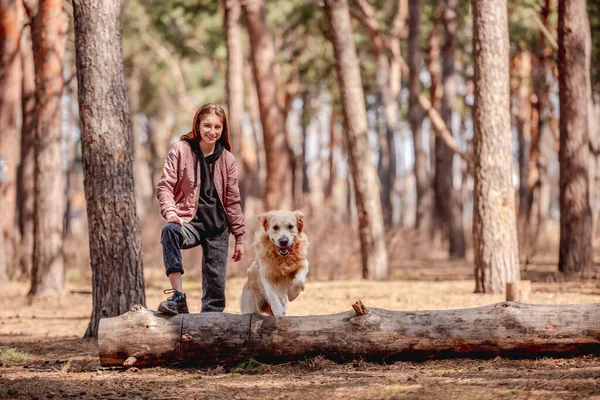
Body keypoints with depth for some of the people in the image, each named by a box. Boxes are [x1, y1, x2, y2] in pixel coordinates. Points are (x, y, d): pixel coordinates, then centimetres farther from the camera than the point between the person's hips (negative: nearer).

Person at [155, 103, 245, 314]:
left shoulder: (227, 159, 8)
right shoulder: (180, 150, -1)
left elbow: (233, 200, 11)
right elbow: (165, 186, -4)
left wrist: (239, 237, 9)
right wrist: (171, 212, -22)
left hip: (218, 226, 4)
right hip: (189, 221, -3)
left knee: (216, 286, -1)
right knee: (170, 232, -38)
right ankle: (178, 297, -42)